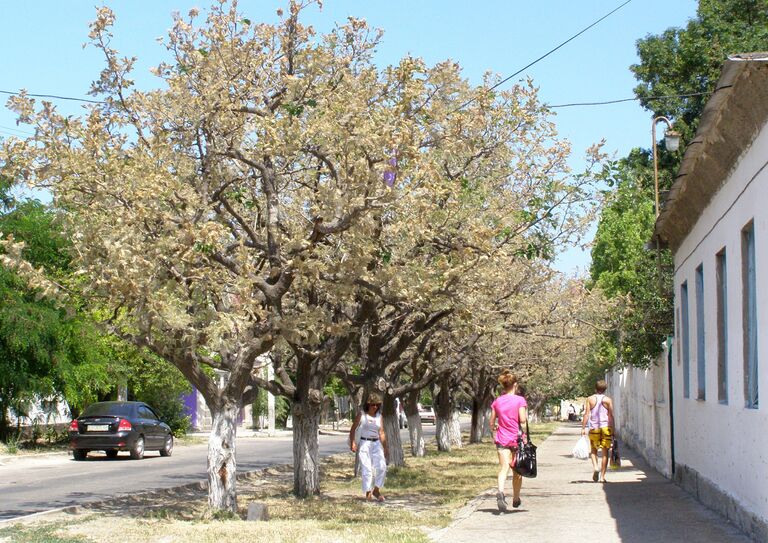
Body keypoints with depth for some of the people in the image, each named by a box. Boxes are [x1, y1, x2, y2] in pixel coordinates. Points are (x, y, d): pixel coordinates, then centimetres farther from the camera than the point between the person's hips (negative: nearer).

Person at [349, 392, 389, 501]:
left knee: (382, 467, -10)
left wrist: (385, 448, 14)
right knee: (367, 469, -7)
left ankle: (376, 490, 5)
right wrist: (352, 443, -9)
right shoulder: (362, 414, 0)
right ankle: (368, 493, 2)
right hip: (364, 443, -3)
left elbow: (382, 433, 13)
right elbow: (353, 429, 3)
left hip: (376, 444, 3)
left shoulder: (379, 416, 9)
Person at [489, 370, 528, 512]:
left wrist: (494, 432, 25)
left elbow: (492, 421, 7)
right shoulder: (520, 400, -6)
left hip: (502, 439, 2)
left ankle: (500, 492, -35)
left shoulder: (497, 401, 4)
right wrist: (526, 413, 6)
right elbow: (522, 419, -15)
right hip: (517, 438, -2)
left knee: (503, 468, -8)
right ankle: (516, 499, 26)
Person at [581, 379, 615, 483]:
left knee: (594, 450, 15)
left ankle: (595, 466, -12)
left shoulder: (590, 399, 2)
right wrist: (612, 430, 0)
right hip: (606, 427, -1)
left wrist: (583, 428, -2)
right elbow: (611, 416, -3)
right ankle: (602, 476, 2)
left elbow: (586, 414, -4)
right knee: (605, 451, 4)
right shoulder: (608, 400, 1)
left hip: (594, 427, 1)